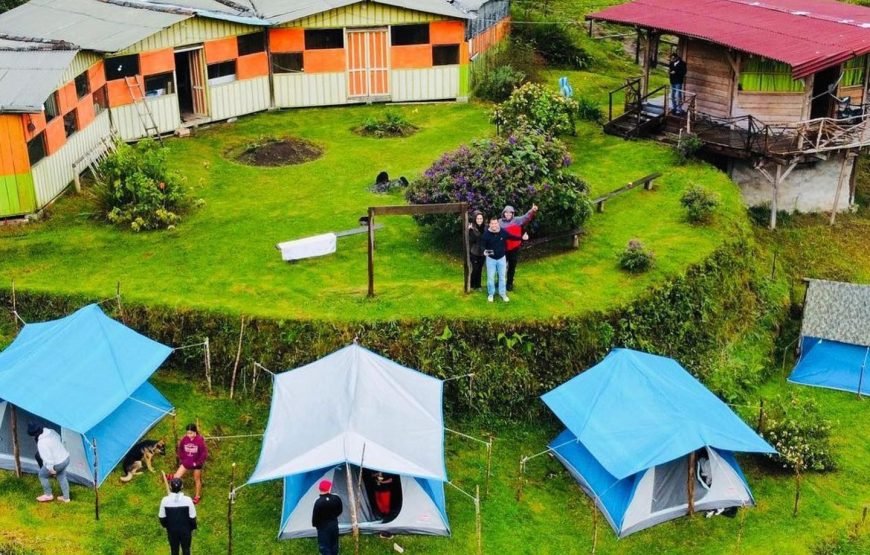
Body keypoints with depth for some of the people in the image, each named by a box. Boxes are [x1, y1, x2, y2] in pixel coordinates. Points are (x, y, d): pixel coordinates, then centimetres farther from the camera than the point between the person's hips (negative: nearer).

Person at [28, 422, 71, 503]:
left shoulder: (41, 443, -27)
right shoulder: (51, 432, -4)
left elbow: (47, 458, -26)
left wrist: (51, 469, -14)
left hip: (57, 463, -7)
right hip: (66, 458, 7)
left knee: (42, 474, 18)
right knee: (62, 477, 26)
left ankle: (48, 495, 30)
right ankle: (66, 497, 37)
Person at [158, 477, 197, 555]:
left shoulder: (165, 500, -19)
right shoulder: (187, 500, -21)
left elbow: (162, 518, -7)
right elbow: (192, 517, -13)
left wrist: (165, 525, 13)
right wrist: (193, 527, 5)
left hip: (171, 530, 1)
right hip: (185, 530, -1)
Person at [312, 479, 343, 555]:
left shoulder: (319, 502, -24)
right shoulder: (336, 498, -9)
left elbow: (315, 515, -15)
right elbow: (340, 511, 6)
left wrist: (315, 524, 5)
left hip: (323, 527, -5)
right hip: (334, 525, 5)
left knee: (324, 547, 1)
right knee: (334, 546, 20)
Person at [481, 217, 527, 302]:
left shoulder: (503, 232, -13)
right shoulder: (486, 234, -19)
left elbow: (512, 236, 3)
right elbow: (482, 245, -13)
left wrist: (522, 237, -5)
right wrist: (484, 251, -34)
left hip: (501, 258, 2)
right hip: (491, 259, -2)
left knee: (502, 276, 13)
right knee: (490, 277, 7)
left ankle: (502, 293, 29)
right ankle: (490, 294, 25)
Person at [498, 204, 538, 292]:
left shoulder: (517, 220, -5)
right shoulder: (500, 222, -2)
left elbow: (526, 217, -20)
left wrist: (532, 211, -39)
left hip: (514, 249, 0)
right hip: (503, 249, 0)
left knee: (512, 267, 12)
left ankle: (510, 284, 27)